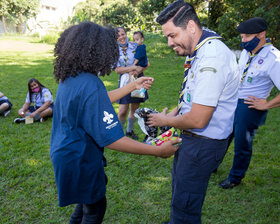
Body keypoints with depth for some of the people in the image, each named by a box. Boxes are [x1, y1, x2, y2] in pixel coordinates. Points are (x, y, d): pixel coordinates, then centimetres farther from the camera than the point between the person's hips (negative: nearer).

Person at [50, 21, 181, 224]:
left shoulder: (69, 77, -2)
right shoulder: (90, 86, -31)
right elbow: (111, 140, -32)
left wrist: (133, 86, 12)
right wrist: (159, 151, -27)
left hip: (65, 151, 9)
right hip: (79, 160, -9)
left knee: (97, 186, 30)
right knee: (95, 207, 15)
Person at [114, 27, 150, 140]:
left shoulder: (135, 46, 3)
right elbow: (117, 69, -7)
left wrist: (139, 69, -16)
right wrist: (133, 68, -19)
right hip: (125, 81, -2)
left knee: (135, 108, 10)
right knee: (123, 111, -10)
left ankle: (129, 131, 29)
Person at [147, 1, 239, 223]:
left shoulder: (212, 59, -29)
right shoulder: (198, 50, 4)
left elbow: (197, 120, -28)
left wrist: (165, 121, -11)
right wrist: (173, 113, 5)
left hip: (203, 144, -10)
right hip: (190, 137, 10)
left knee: (184, 204, 5)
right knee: (180, 187, 28)